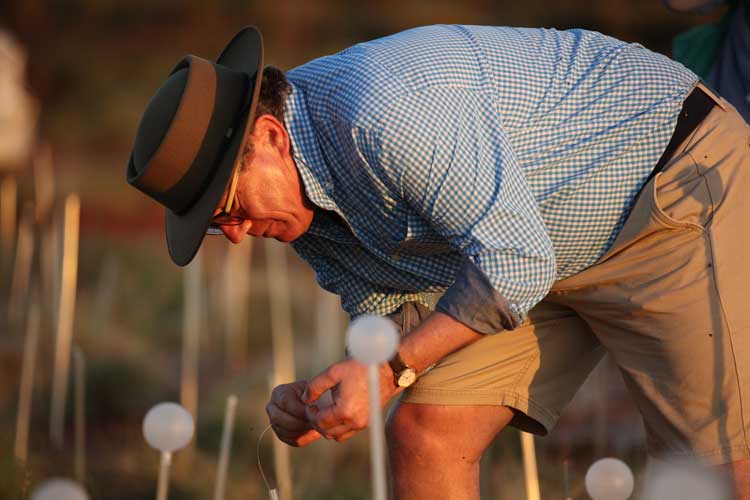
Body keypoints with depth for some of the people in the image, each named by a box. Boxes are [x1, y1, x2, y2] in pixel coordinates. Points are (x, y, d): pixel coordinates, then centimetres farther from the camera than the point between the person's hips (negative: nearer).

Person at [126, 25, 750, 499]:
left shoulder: (386, 108, -32)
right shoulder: (295, 200, -2)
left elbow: (516, 263, -29)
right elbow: (404, 315, 7)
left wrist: (390, 370, -25)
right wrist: (316, 399, -11)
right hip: (546, 247, 9)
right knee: (423, 434, -4)